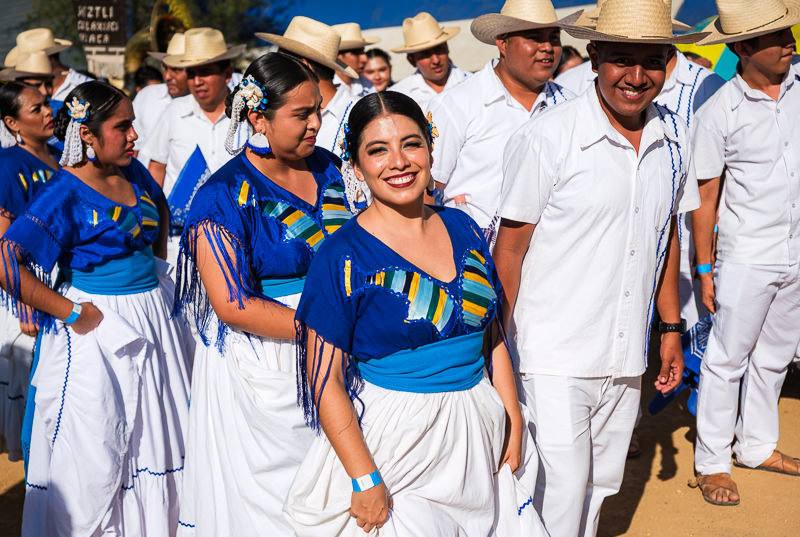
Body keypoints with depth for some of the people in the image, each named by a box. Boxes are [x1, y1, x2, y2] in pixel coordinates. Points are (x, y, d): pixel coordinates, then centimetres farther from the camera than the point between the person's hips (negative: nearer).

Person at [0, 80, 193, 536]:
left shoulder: (134, 174, 5)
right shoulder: (65, 194, -16)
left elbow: (160, 217, 28)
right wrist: (71, 313, -20)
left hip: (154, 318, 7)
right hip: (98, 327, -7)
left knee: (159, 440, 16)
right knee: (95, 453, 4)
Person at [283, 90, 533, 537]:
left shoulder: (464, 230, 3)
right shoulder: (343, 257, -12)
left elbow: (492, 335, 12)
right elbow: (325, 380, -13)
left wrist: (514, 421, 6)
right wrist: (364, 479, -16)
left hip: (477, 432, 5)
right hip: (391, 442, -5)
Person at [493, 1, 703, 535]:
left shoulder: (674, 139, 4)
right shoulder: (546, 138, -14)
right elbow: (510, 248, -9)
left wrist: (671, 326, 16)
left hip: (627, 354, 6)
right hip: (555, 356, -5)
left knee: (603, 483, 17)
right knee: (562, 490, -3)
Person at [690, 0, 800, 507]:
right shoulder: (718, 113, -13)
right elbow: (705, 198, -7)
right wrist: (705, 269, -6)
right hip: (747, 258, -5)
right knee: (728, 359, 4)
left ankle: (756, 445, 34)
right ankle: (712, 461, 18)